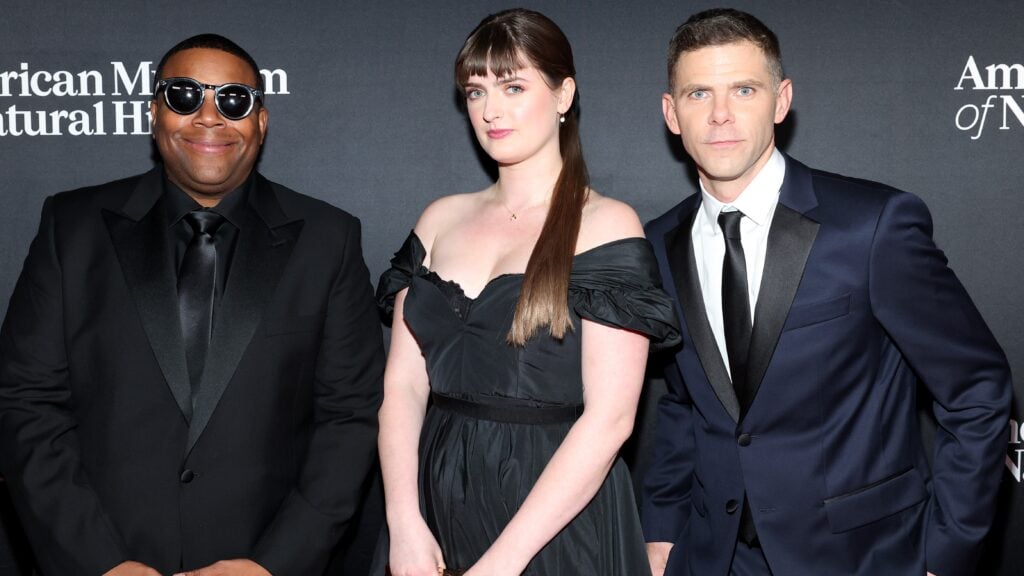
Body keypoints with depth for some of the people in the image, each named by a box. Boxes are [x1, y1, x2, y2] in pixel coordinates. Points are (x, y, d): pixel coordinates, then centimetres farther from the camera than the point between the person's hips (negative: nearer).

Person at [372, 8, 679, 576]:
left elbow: (609, 418, -15)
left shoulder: (607, 226, -9)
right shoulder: (441, 220, 5)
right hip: (438, 503, 4)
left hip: (557, 521, -4)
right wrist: (404, 524, -11)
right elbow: (403, 384, 1)